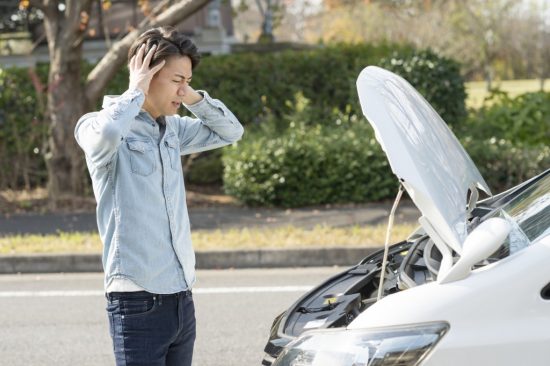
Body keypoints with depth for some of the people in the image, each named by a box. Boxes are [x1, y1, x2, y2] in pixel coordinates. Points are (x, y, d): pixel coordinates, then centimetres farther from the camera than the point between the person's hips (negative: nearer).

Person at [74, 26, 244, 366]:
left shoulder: (173, 129, 13)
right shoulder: (97, 126, -9)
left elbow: (231, 131, 23)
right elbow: (106, 133, -33)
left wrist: (192, 96, 7)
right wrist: (136, 92, -15)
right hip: (138, 301, -7)